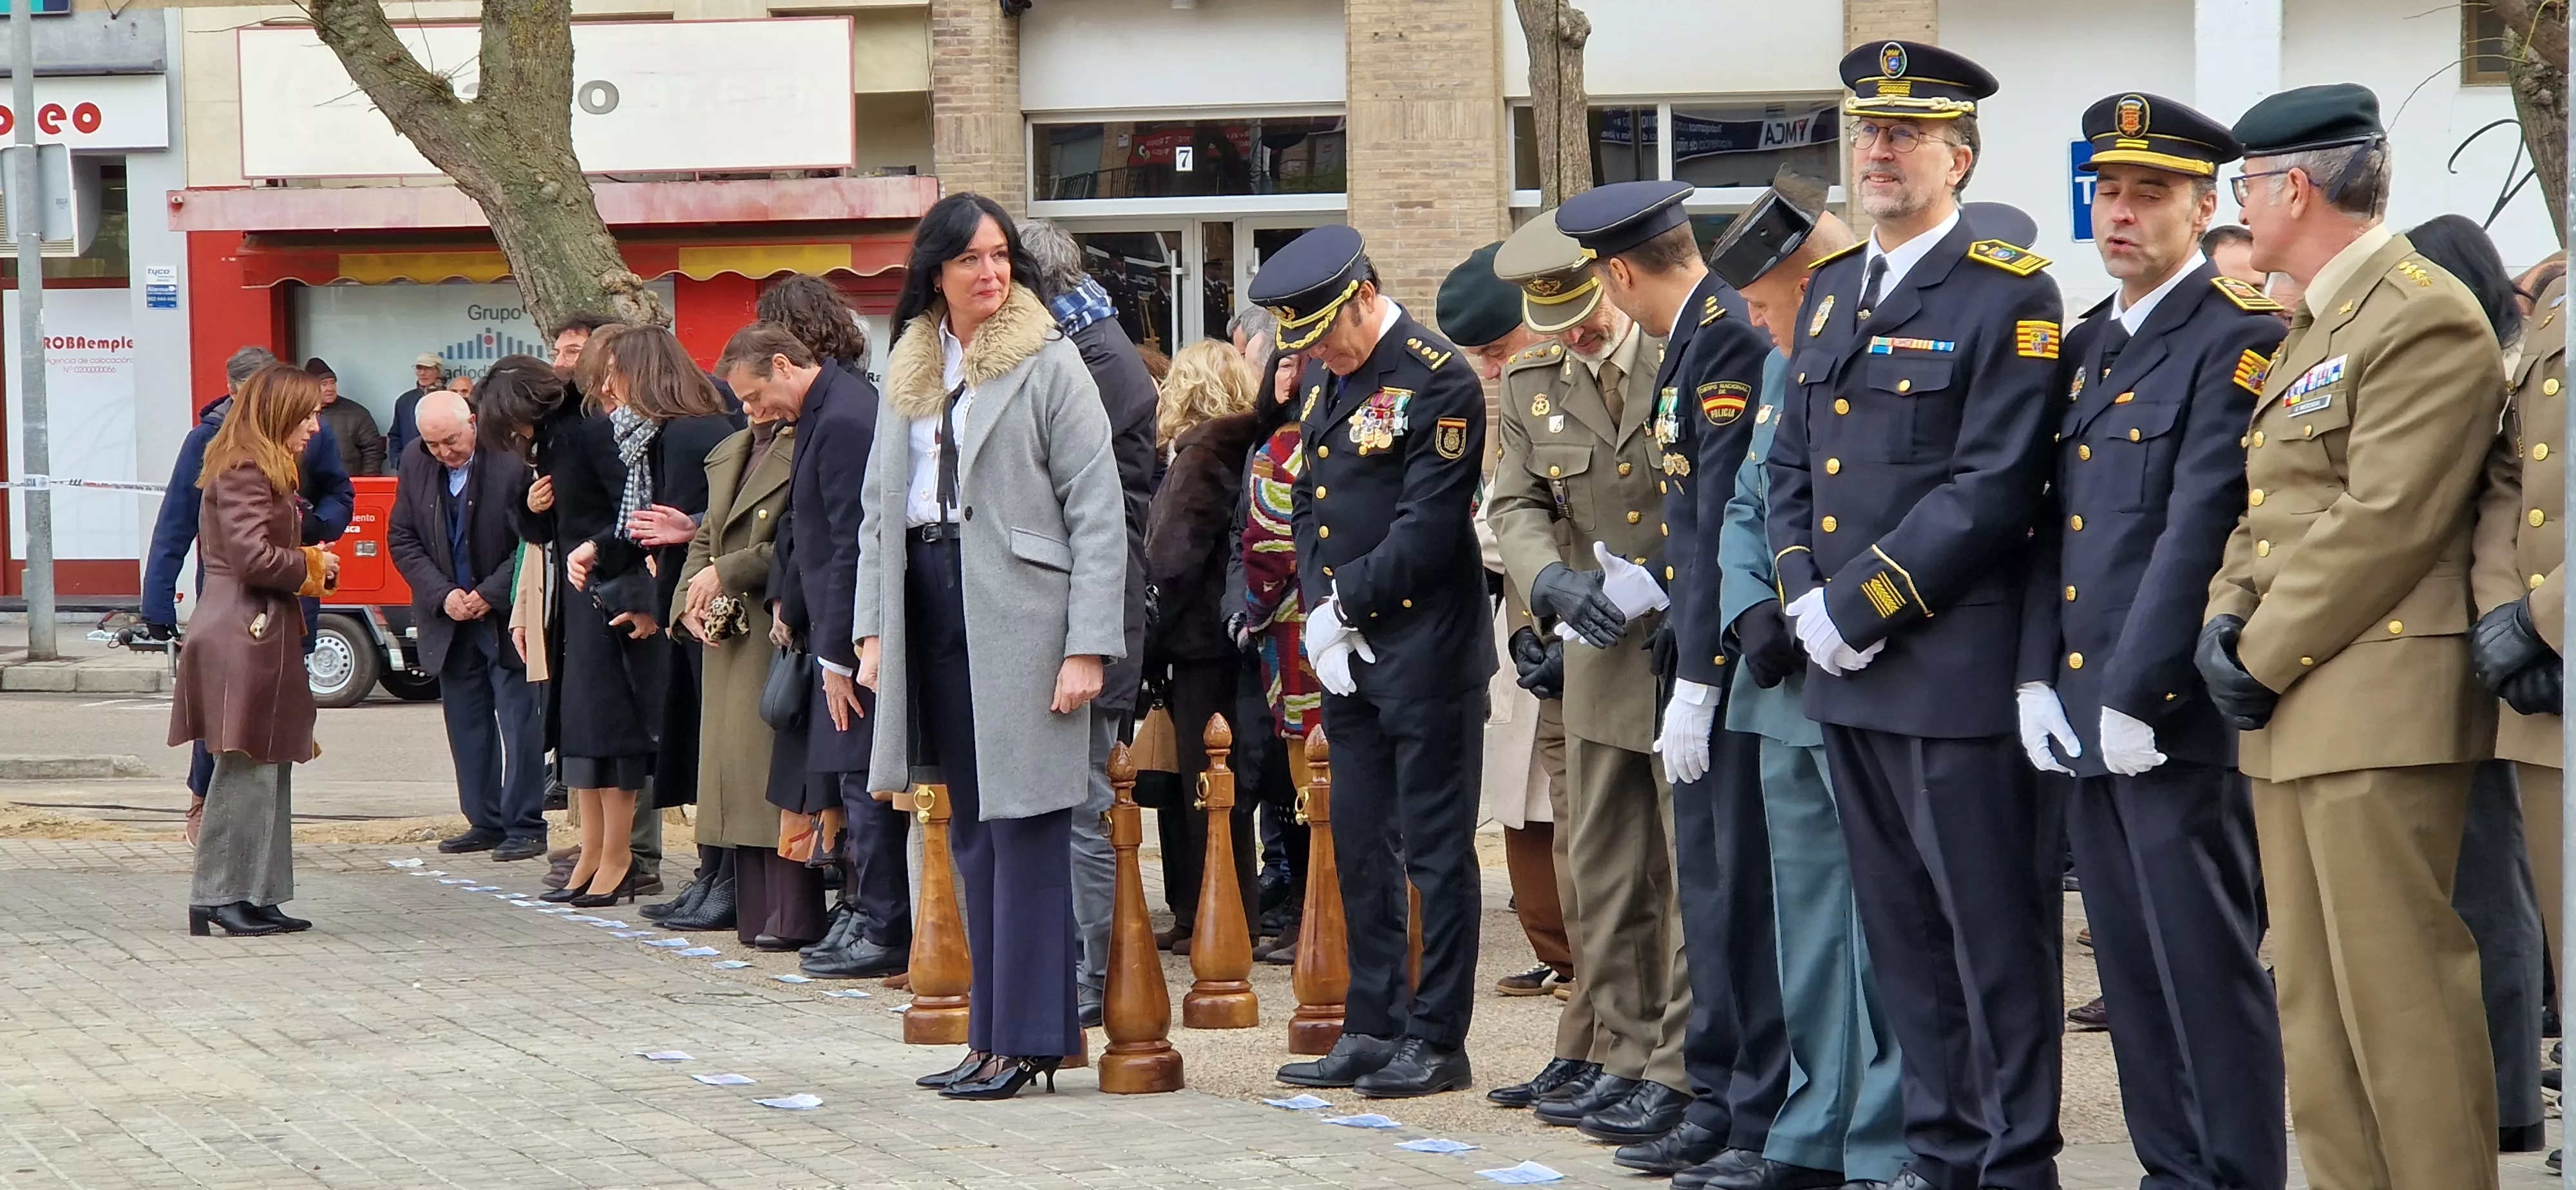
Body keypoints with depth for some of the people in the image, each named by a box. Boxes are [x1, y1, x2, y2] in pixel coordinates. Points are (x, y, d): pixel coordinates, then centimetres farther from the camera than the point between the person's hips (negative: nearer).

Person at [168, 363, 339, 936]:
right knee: (245, 770, -8)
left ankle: (257, 897, 11)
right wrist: (311, 568, -5)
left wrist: (313, 565, 5)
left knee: (271, 769, 9)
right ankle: (216, 899, -5)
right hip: (244, 636, -11)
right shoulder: (243, 472, -12)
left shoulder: (267, 472, 22)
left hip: (263, 636, 11)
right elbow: (254, 557, -20)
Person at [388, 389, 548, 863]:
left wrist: (490, 595, -15)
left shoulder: (513, 463, -15)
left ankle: (525, 826, 1)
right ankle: (486, 822, 16)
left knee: (521, 724, -4)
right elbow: (402, 539, 5)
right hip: (449, 619, 5)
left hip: (506, 615, -5)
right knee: (466, 726, 9)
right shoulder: (414, 466, 1)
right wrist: (443, 595, -8)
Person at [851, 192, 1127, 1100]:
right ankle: (994, 1033, 15)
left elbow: (1098, 512, -8)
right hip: (931, 607, 6)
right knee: (971, 828, 9)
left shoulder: (1049, 363, -4)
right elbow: (880, 505, 17)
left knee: (1023, 822, -5)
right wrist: (872, 629, 8)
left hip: (1018, 609, -6)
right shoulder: (911, 371, 14)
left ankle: (1028, 1038, -2)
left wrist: (1088, 647, -14)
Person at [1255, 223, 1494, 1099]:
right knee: (1361, 848, 12)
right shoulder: (1322, 379, 13)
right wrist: (1319, 616, 0)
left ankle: (1437, 1041, 3)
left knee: (1434, 851, -2)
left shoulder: (1437, 382, -12)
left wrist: (1346, 609, -11)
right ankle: (1371, 1032, 19)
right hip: (1348, 658, 8)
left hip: (1424, 655, -8)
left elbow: (1426, 531, -17)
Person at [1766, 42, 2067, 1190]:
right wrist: (1805, 597, 1)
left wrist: (1862, 607, -16)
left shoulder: (2008, 296, -9)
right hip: (1847, 670, 8)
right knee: (1902, 933, 13)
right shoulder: (1831, 291, 15)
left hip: (1956, 667, -8)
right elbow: (1791, 461, 18)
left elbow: (1994, 487, -16)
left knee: (1996, 936, -3)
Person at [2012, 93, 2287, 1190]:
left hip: (2176, 716, -8)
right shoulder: (2086, 346, 16)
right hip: (2083, 707, 8)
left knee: (2207, 967, -5)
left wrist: (2136, 695, -19)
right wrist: (2036, 679, 5)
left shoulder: (2238, 338, -10)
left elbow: (2199, 530, -16)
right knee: (2131, 970, 11)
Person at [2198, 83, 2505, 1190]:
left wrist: (2266, 656, -13)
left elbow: (2383, 523, -18)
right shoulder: (2311, 330, 21)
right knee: (2315, 1001, 10)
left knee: (2398, 992, -9)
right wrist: (2229, 619, 3)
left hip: (2376, 708, -10)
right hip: (2293, 712, 10)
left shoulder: (2425, 320, -11)